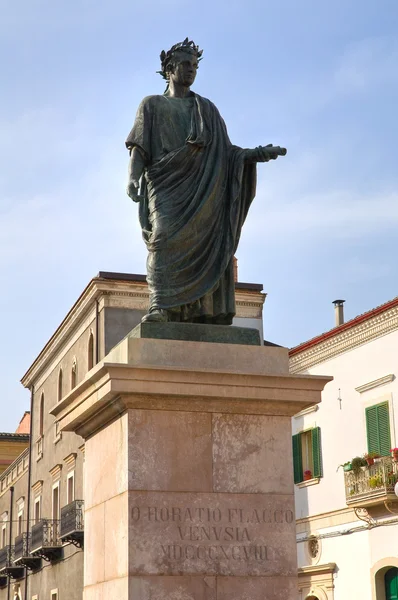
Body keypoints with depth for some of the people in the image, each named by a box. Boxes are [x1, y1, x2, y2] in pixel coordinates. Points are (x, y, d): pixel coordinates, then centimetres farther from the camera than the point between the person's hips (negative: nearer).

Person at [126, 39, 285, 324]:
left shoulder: (207, 109, 28)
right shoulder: (152, 105, 21)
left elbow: (224, 151, 18)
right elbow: (139, 146, 7)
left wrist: (257, 153, 0)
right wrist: (133, 176, -12)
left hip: (202, 186, 3)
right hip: (166, 185, -3)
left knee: (206, 245, -12)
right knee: (165, 237, -23)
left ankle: (204, 314, -20)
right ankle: (160, 308, -33)